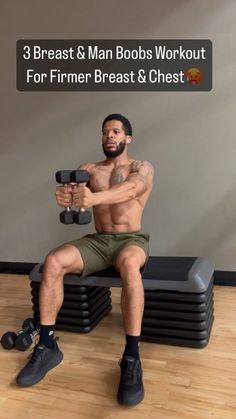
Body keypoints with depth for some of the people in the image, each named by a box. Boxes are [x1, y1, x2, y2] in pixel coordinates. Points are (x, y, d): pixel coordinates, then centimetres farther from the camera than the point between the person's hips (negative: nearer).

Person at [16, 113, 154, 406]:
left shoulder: (143, 168, 0)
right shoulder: (88, 169, 12)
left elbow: (130, 189, -25)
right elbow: (72, 187, -11)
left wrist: (94, 197, -47)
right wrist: (65, 194, -40)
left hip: (131, 239, -3)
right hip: (97, 240, 4)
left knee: (128, 263, -40)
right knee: (53, 261, -24)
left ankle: (132, 357, -34)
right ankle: (47, 346, -14)